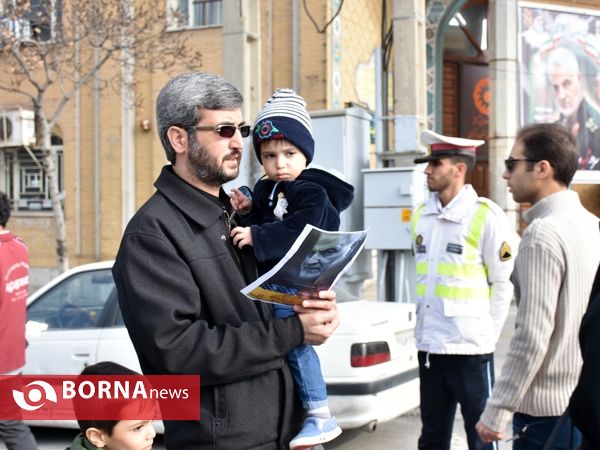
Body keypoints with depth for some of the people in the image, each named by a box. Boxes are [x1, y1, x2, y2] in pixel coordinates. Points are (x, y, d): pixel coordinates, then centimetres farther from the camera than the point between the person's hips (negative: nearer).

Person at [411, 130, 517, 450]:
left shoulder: (486, 216, -10)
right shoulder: (421, 215, 9)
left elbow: (503, 284, -7)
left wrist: (485, 333, -4)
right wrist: (425, 321, 13)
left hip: (470, 347, -6)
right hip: (428, 345, 6)